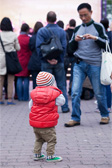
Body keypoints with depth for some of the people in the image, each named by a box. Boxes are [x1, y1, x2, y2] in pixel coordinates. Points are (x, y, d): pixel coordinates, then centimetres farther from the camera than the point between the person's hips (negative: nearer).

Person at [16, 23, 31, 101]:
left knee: (19, 79, 6)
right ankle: (25, 97, 3)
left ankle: (20, 96, 6)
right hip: (27, 61, -2)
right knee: (26, 79, 3)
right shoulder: (29, 39, -10)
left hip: (19, 61, 2)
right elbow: (31, 50, -3)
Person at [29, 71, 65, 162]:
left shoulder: (34, 93, 3)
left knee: (39, 139, 22)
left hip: (35, 122, 6)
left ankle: (37, 154, 26)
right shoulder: (54, 93, -11)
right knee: (51, 140, 5)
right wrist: (57, 91, 11)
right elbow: (62, 101, 2)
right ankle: (50, 156, 5)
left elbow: (30, 105, 9)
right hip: (47, 124, -6)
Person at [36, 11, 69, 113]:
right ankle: (65, 107, 10)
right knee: (61, 85, 8)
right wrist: (59, 59, -5)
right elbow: (64, 47, -6)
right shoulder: (62, 31, 1)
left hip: (46, 63, -1)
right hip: (59, 62, 2)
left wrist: (47, 59, -13)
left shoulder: (42, 31, -5)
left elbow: (39, 47, -13)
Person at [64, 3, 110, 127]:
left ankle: (105, 115, 24)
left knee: (99, 93, 4)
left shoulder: (98, 27, 2)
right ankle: (75, 118, 0)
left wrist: (94, 38, -18)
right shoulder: (77, 29, 12)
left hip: (95, 65, -3)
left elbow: (105, 44, -3)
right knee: (75, 92, -8)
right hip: (79, 65, 3)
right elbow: (72, 48, 14)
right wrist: (75, 40, -7)